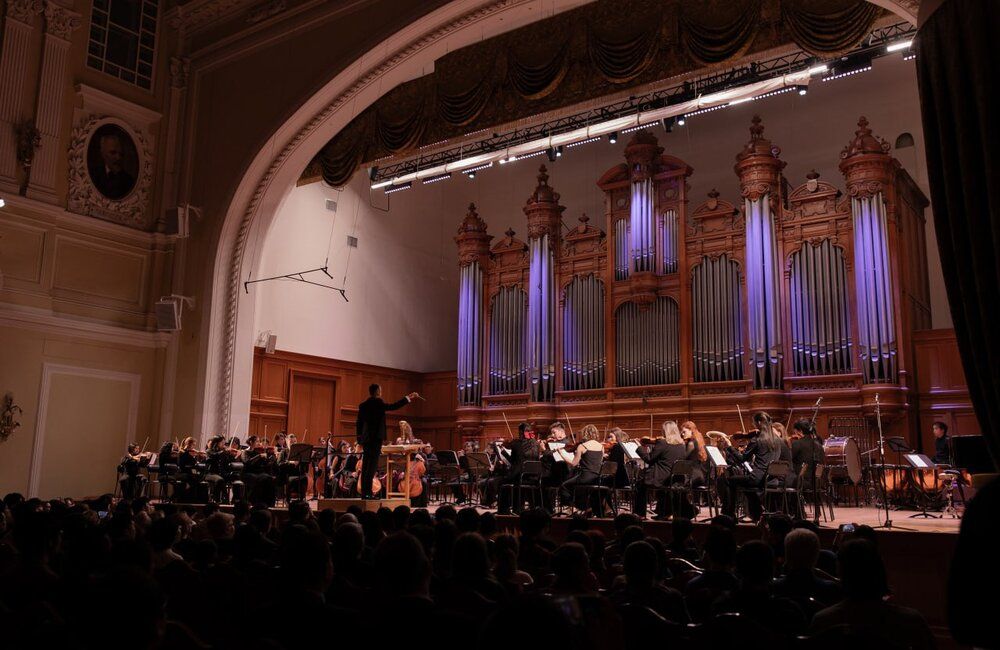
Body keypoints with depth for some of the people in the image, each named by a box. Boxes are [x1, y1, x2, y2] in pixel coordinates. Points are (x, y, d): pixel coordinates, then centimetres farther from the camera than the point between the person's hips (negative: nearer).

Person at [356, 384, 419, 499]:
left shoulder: (363, 405, 12)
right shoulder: (377, 402, -10)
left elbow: (359, 422, 15)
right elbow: (392, 406, -15)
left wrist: (360, 438, 22)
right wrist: (408, 398, -9)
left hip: (366, 438, 8)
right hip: (376, 437, -7)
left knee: (366, 465, 9)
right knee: (372, 465, -9)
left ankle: (364, 492, 9)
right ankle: (368, 492, -13)